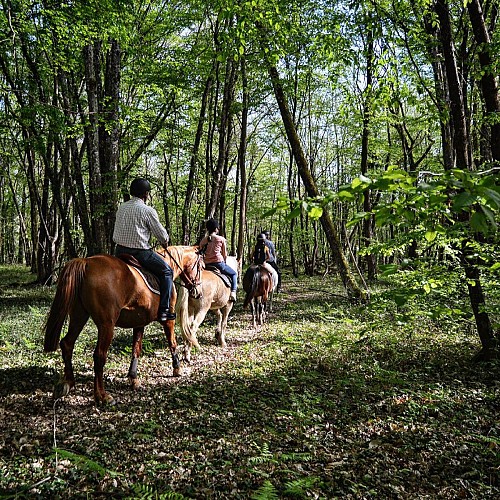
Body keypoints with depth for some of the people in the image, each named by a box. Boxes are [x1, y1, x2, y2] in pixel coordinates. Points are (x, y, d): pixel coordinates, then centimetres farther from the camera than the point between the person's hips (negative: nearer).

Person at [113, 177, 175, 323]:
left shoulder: (121, 208, 10)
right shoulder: (148, 210, -11)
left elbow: (114, 237, 14)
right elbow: (162, 235, -5)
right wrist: (164, 242, 16)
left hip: (119, 251, 7)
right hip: (140, 252, -6)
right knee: (167, 271, 8)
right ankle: (163, 310, 3)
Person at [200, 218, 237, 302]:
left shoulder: (203, 240, 6)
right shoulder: (221, 239, -1)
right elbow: (225, 255, 4)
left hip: (207, 264, 3)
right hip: (219, 263, -3)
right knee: (234, 274, 18)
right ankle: (233, 292, 0)